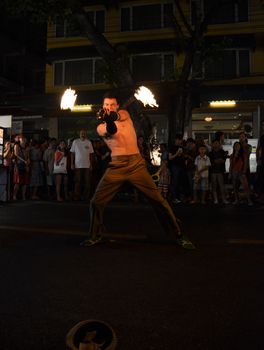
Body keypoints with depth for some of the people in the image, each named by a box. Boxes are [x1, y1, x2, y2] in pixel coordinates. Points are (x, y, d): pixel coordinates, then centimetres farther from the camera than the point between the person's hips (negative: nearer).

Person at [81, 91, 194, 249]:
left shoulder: (124, 113, 12)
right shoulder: (101, 127, 7)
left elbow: (118, 117, -15)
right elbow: (111, 130, -18)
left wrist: (111, 116, -37)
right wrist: (108, 120, -41)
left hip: (137, 164, 0)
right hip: (116, 166, 0)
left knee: (158, 199, -2)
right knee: (96, 202, -4)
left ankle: (179, 235, 11)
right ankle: (96, 235, 20)